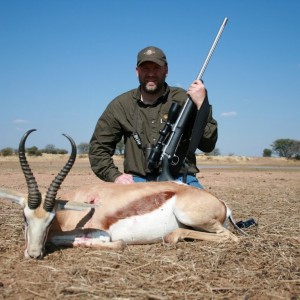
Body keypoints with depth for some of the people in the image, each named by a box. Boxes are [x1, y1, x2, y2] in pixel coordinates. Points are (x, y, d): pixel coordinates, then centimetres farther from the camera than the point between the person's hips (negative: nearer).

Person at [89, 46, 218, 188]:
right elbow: (98, 146, 13)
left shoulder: (184, 99, 2)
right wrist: (115, 176, -1)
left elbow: (208, 145, -3)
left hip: (180, 181, -1)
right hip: (137, 180, 1)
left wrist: (201, 104, -13)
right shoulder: (120, 105, 6)